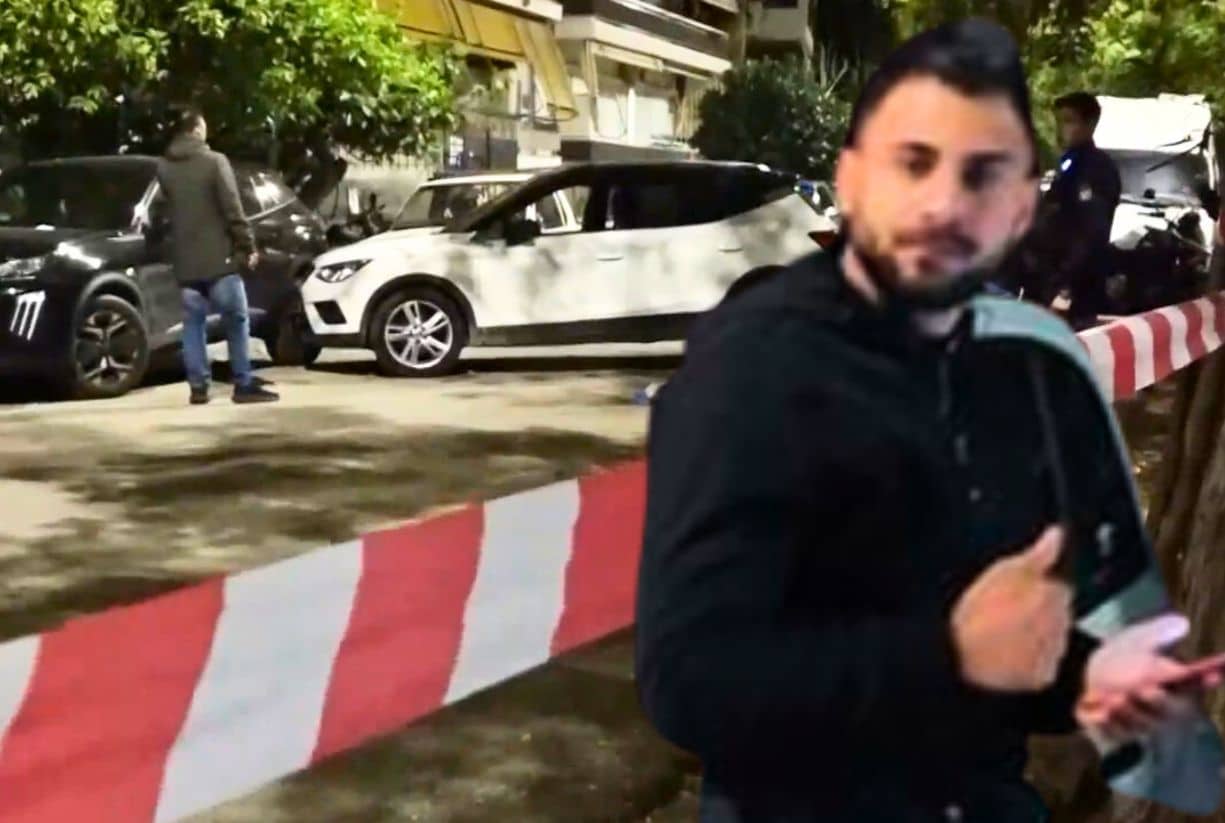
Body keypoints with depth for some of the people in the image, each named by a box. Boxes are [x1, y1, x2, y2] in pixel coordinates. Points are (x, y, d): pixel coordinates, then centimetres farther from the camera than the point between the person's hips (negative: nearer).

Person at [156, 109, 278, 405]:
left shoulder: (164, 167, 8)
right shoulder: (214, 161, -9)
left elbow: (170, 209, 16)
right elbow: (233, 210, -12)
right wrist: (247, 246, -6)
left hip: (185, 260, 5)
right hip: (218, 256, -5)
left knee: (193, 323, 8)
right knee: (236, 321, 0)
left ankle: (198, 386, 6)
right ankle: (244, 384, -1)